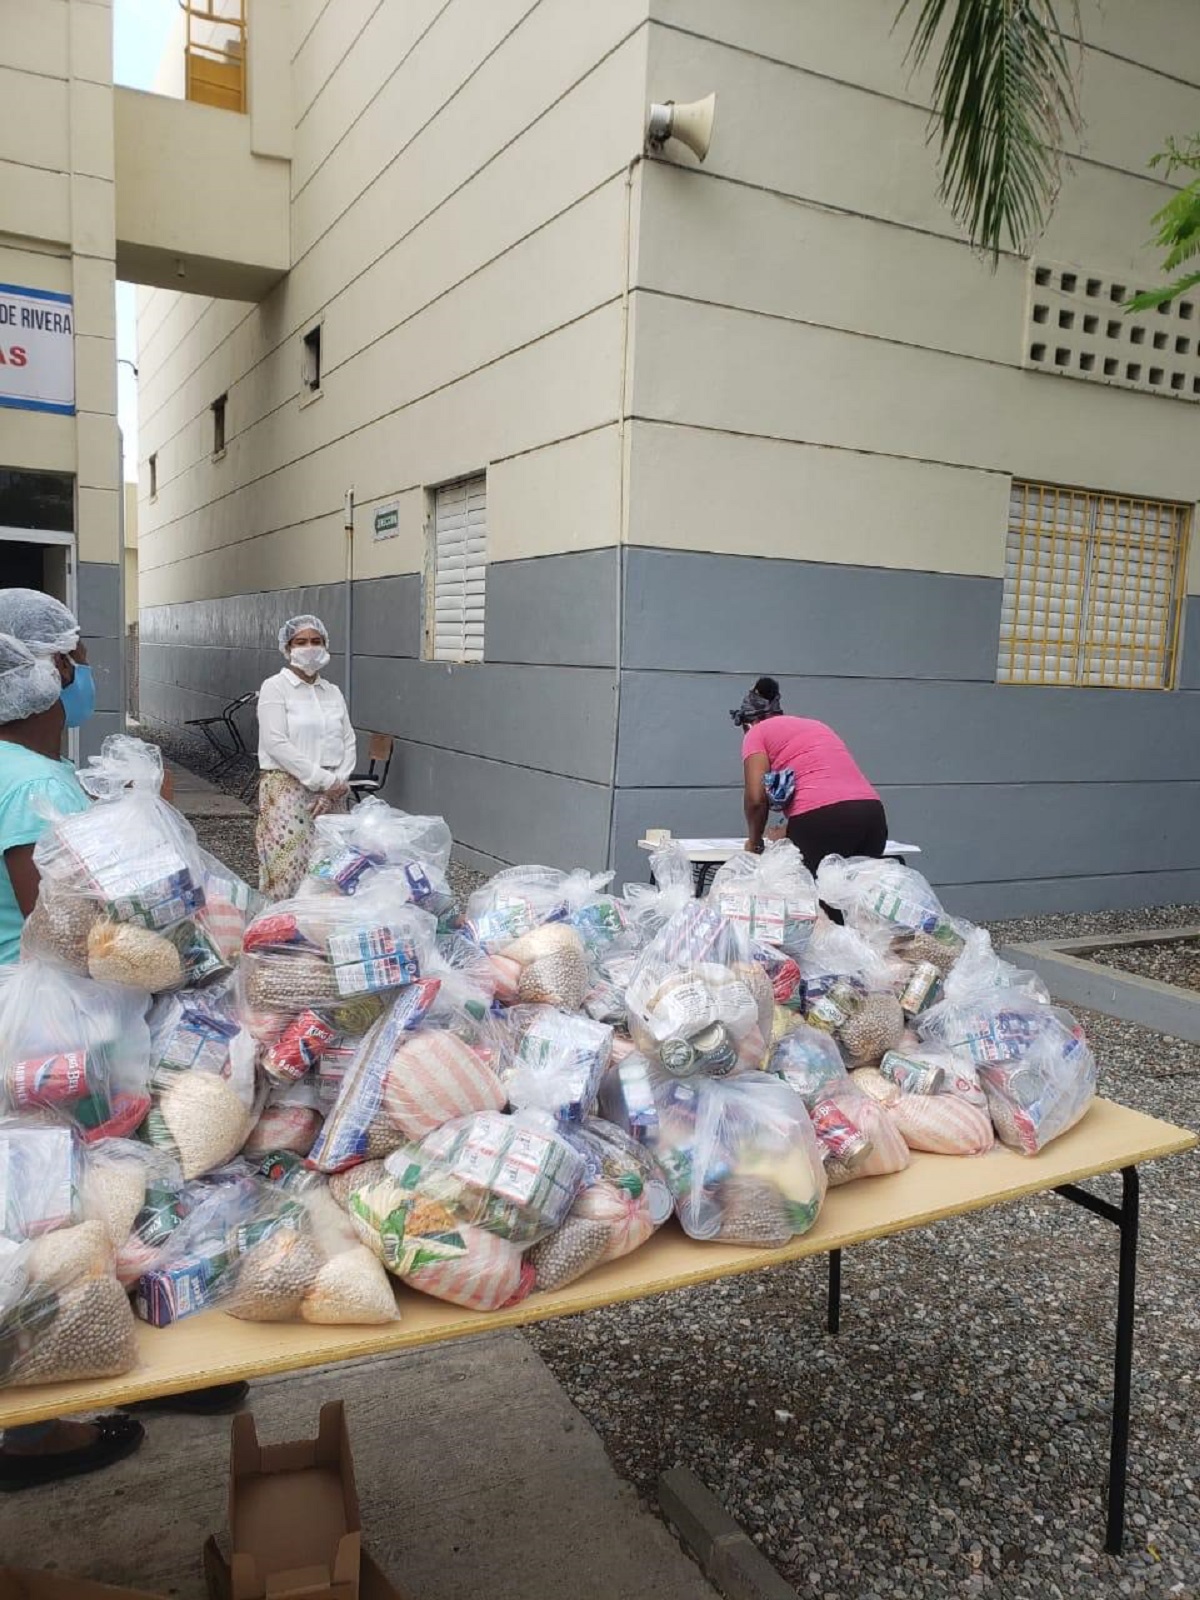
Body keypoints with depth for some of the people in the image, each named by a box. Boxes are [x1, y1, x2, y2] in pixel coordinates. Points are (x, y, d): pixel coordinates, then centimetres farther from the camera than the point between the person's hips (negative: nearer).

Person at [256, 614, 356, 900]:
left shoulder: (333, 692, 14)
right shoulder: (275, 688, -2)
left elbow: (348, 744, 9)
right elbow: (276, 744, -12)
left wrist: (336, 785, -7)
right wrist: (325, 780, -15)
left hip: (331, 792, 5)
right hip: (287, 788, -5)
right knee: (289, 868, -9)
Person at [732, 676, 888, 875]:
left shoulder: (757, 732, 12)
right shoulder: (815, 724, 31)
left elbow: (756, 798, -2)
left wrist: (755, 840, 15)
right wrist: (789, 833, 40)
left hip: (821, 819, -6)